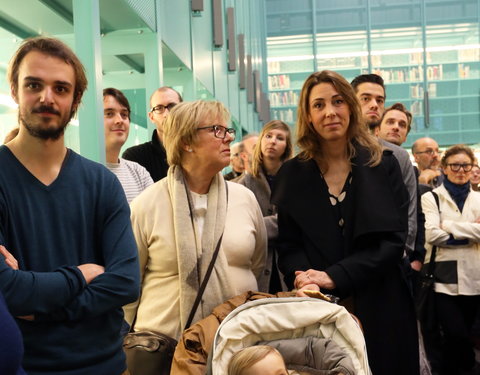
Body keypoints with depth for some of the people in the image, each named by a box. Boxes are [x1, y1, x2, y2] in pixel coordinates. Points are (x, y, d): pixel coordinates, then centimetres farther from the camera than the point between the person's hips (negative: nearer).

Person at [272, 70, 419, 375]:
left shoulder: (383, 165, 0)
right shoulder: (292, 174, 3)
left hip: (380, 306, 0)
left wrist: (334, 277, -18)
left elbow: (393, 239, -7)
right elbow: (288, 245, 1)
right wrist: (305, 279, -21)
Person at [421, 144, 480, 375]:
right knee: (456, 335, -12)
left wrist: (449, 225, -11)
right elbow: (432, 234, -13)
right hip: (444, 277, -4)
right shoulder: (432, 198, 1)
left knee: (457, 337, 11)